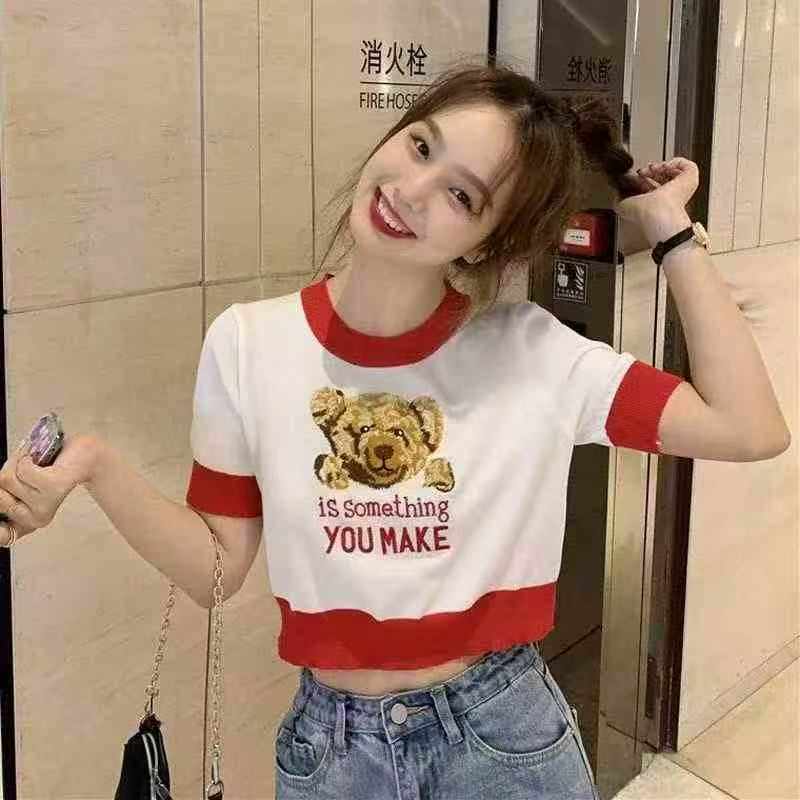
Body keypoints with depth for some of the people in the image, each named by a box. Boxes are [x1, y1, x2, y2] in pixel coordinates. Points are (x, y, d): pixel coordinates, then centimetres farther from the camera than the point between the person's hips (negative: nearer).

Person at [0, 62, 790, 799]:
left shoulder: (532, 352, -12)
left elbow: (751, 429, -16)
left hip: (504, 733, 0)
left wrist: (673, 235, -14)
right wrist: (95, 465, -18)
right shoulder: (247, 344, -9)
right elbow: (218, 568, -3)